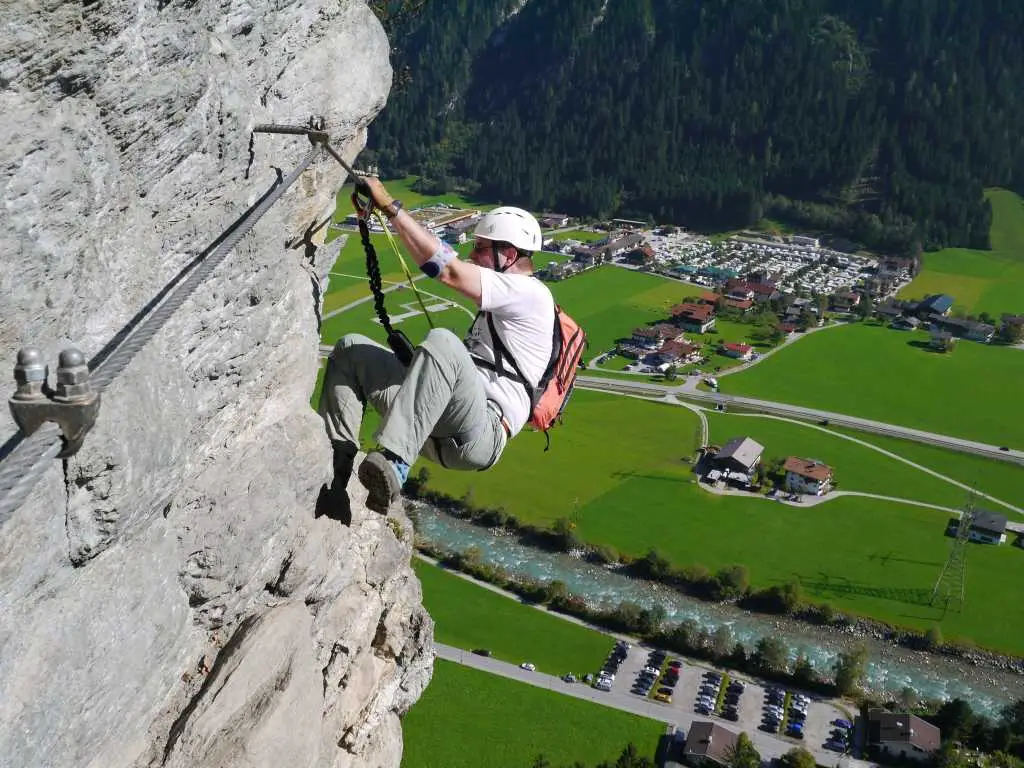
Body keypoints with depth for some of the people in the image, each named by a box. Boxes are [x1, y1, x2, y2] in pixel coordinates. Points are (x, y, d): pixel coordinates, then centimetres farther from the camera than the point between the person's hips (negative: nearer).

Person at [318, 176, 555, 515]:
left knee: (442, 341, -37)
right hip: (439, 430, 10)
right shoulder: (503, 300, 27)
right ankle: (335, 464, -9)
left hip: (480, 434, -10)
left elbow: (449, 270, -14)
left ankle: (393, 462, -43)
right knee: (350, 348, 7)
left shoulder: (530, 293, -4)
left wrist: (390, 206, -12)